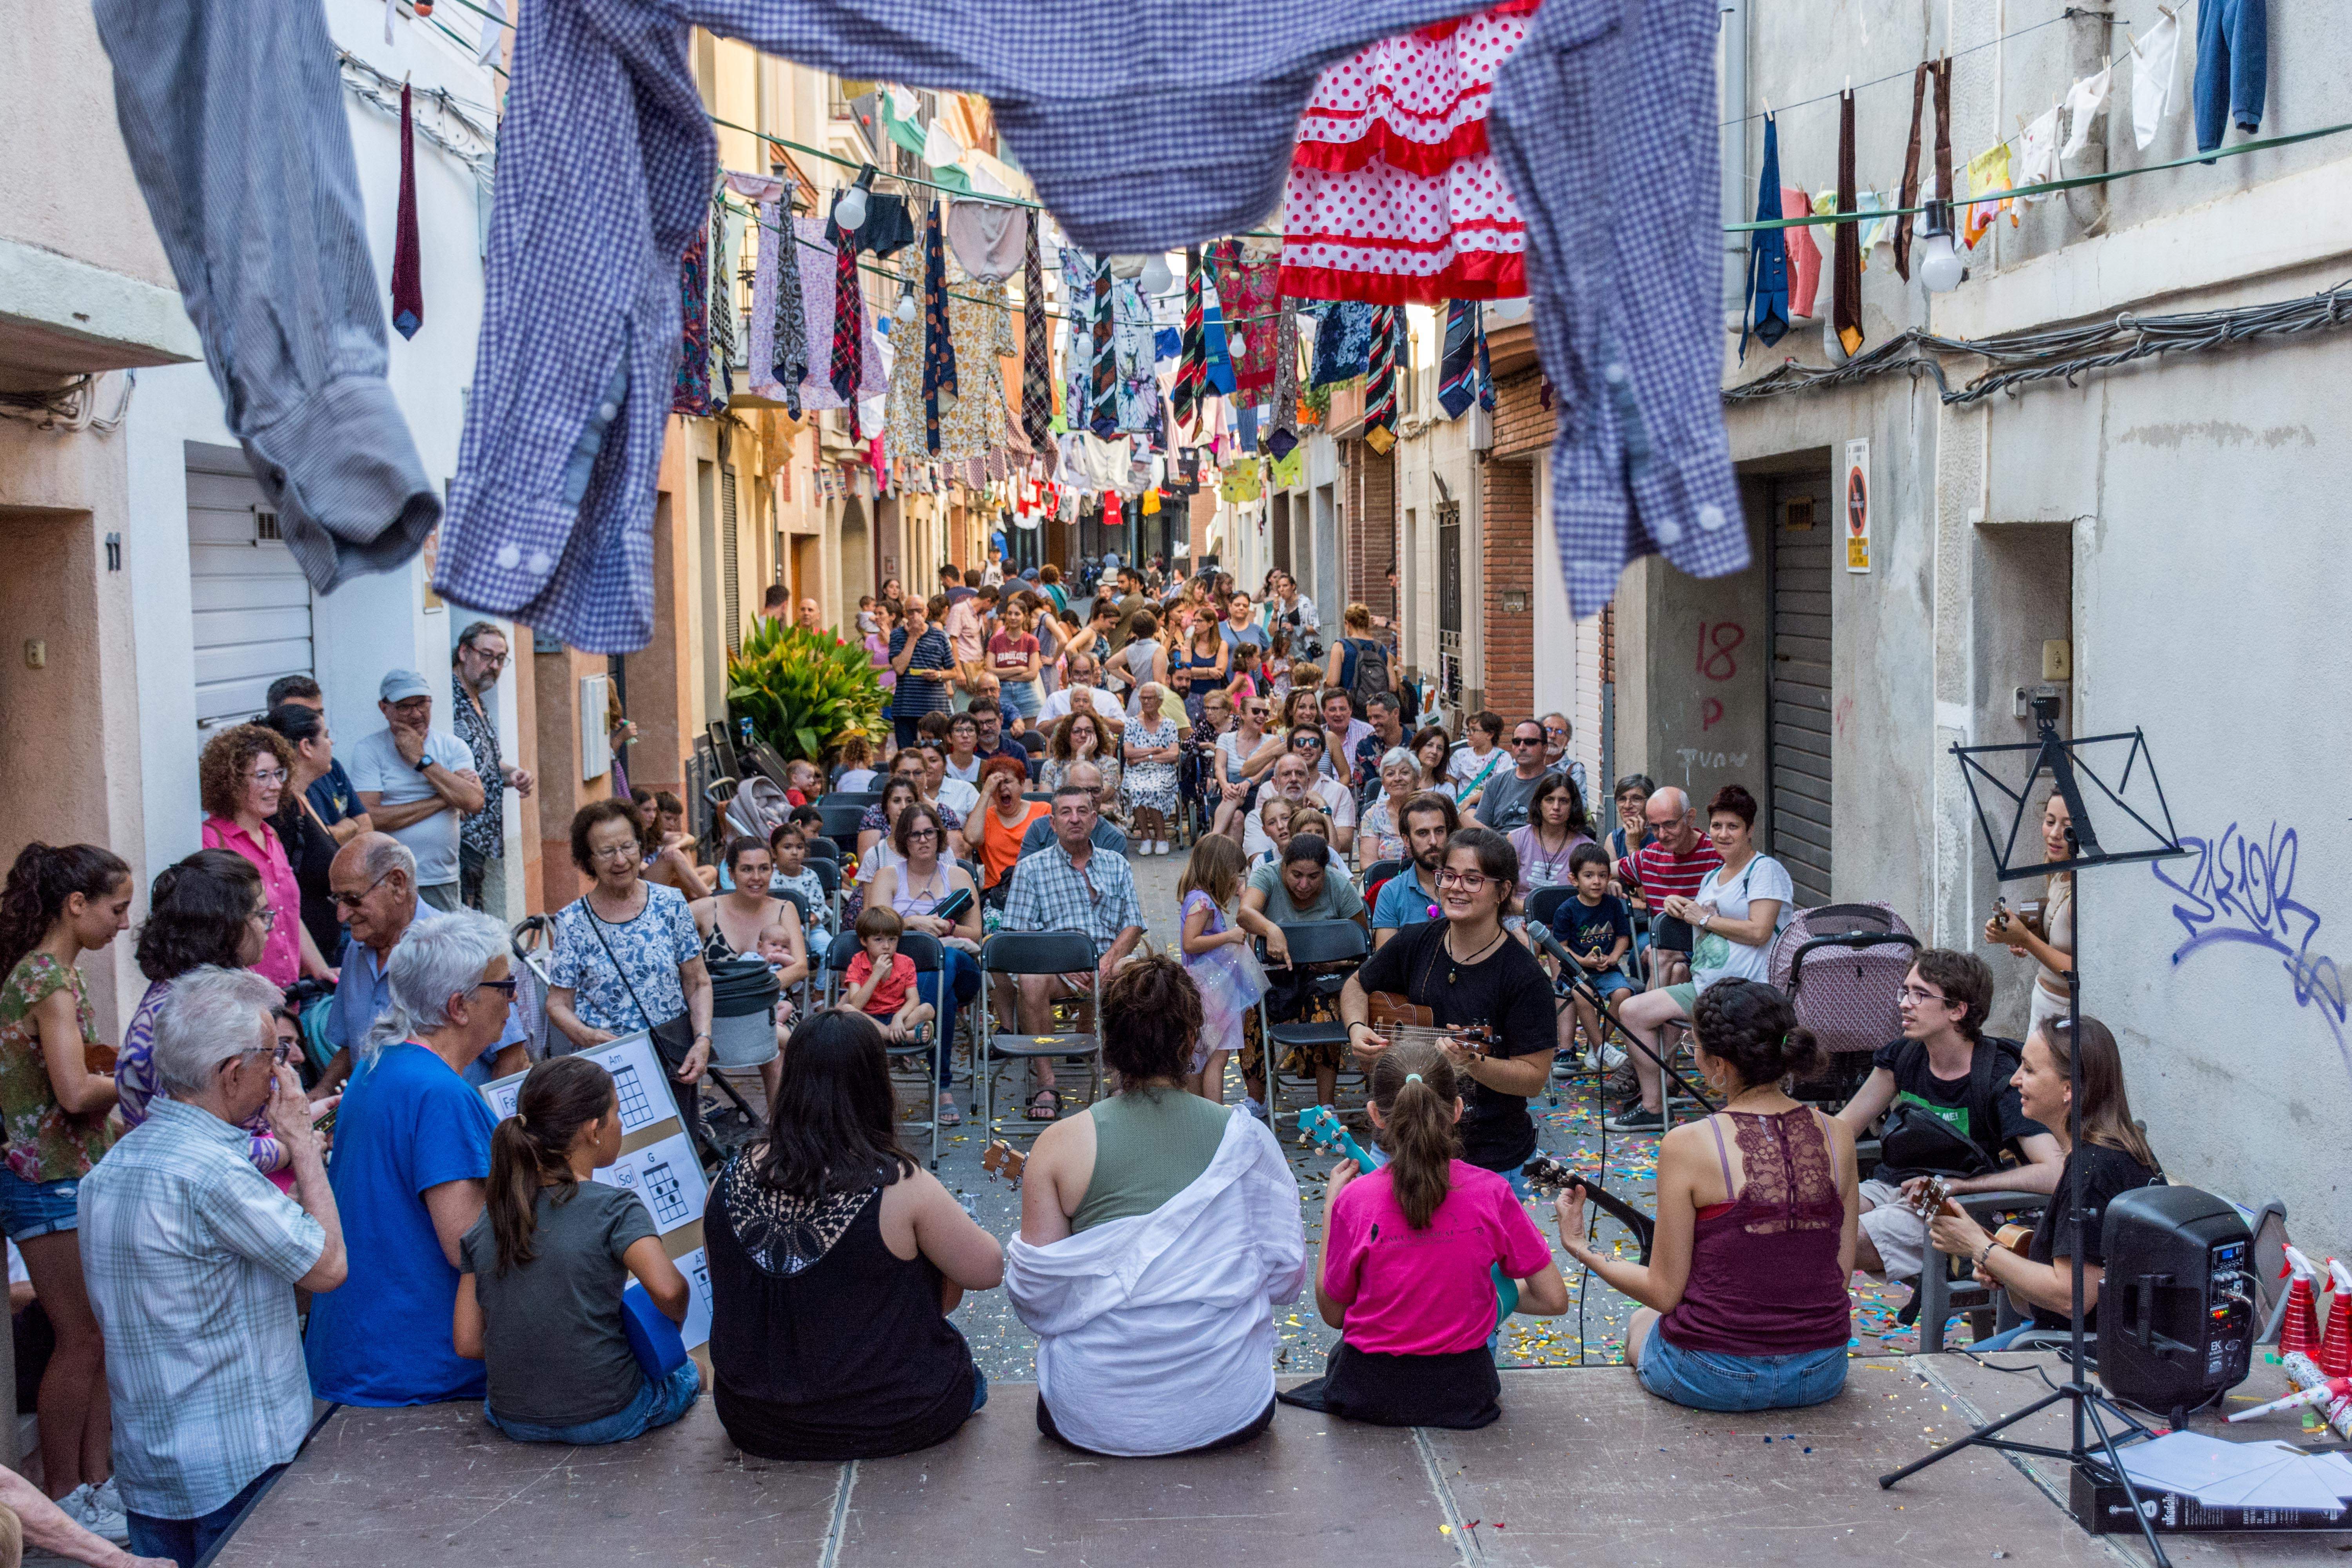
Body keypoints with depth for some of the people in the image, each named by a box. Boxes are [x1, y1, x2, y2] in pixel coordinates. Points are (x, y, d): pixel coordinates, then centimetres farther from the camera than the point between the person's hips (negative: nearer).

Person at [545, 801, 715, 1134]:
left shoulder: (670, 904, 4)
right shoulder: (572, 921, 1)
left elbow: (698, 985, 7)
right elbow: (558, 1005, 4)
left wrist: (703, 1040, -7)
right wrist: (591, 1037, -15)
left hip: (673, 1063, 1)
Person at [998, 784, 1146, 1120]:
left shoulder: (1117, 865, 18)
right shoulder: (1031, 868, 10)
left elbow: (1133, 925, 10)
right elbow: (1017, 934, 1)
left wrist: (1108, 961, -11)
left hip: (1105, 963, 2)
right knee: (1032, 979, -36)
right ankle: (1046, 1084, -29)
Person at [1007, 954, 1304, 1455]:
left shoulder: (1059, 1145, -7)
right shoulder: (1244, 1138, -4)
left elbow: (1037, 1296, -4)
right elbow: (1285, 1277, 2)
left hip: (1092, 1419, -1)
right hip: (1226, 1413, 1)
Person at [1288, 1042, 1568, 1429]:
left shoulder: (1355, 1200, -17)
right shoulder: (1491, 1193, -14)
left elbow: (1332, 1313, -4)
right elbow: (1555, 1300, -7)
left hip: (1368, 1396, 1)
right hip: (1462, 1393, -1)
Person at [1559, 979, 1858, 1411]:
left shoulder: (1687, 1145, -19)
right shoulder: (1838, 1136, -7)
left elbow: (1665, 1293, -13)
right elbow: (1840, 1273, 1)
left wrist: (1580, 1248, 1)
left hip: (1715, 1379, -4)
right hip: (1822, 1375, 4)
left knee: (1642, 1323, 32)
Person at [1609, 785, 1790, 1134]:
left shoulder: (1766, 870, -6)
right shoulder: (1714, 876, 22)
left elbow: (1759, 932, -18)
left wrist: (1704, 919, -8)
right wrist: (1679, 907, 9)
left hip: (1744, 988, -9)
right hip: (1702, 984, 9)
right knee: (1631, 1010, 0)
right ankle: (1652, 1107, 3)